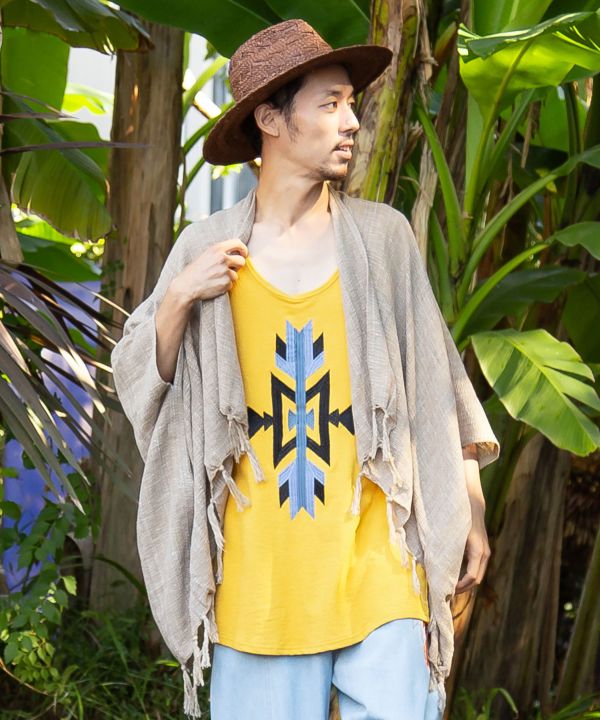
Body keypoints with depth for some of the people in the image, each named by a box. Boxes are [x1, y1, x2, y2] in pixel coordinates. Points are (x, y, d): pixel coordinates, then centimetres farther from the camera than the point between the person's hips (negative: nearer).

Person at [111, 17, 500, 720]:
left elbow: (433, 380, 9)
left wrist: (469, 507, 7)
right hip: (259, 571, 0)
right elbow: (141, 384, 9)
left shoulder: (381, 235, 3)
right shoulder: (208, 248, 4)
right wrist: (179, 300, -8)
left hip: (374, 560, 0)